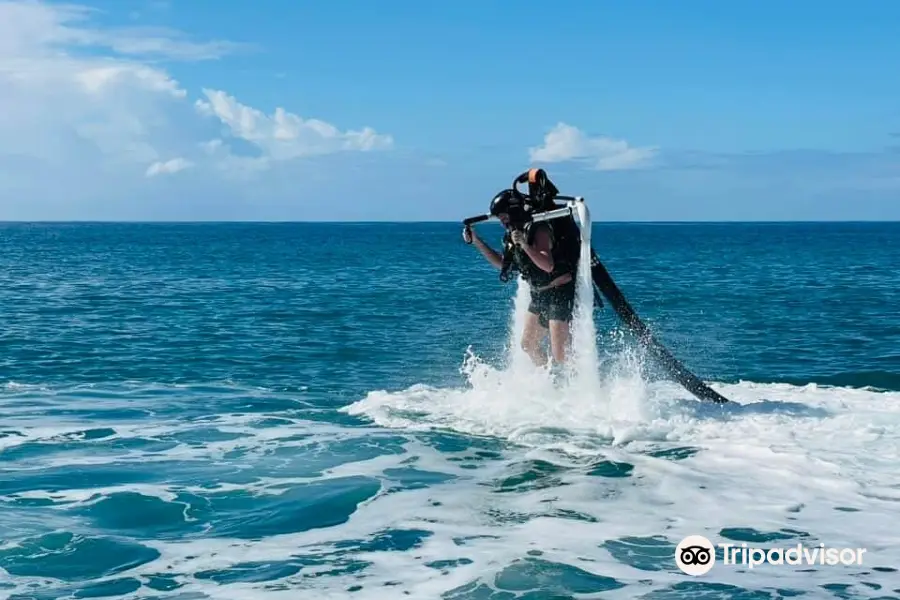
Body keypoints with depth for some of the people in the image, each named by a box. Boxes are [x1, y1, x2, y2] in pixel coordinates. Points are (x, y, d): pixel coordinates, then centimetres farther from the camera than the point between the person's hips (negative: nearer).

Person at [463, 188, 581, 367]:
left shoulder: (539, 230, -19)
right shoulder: (515, 233, 8)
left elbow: (548, 266, -30)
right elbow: (502, 264, 22)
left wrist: (524, 244, -40)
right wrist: (476, 241, 15)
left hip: (560, 293, -10)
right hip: (539, 295, 10)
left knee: (559, 355, -15)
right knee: (528, 345, 14)